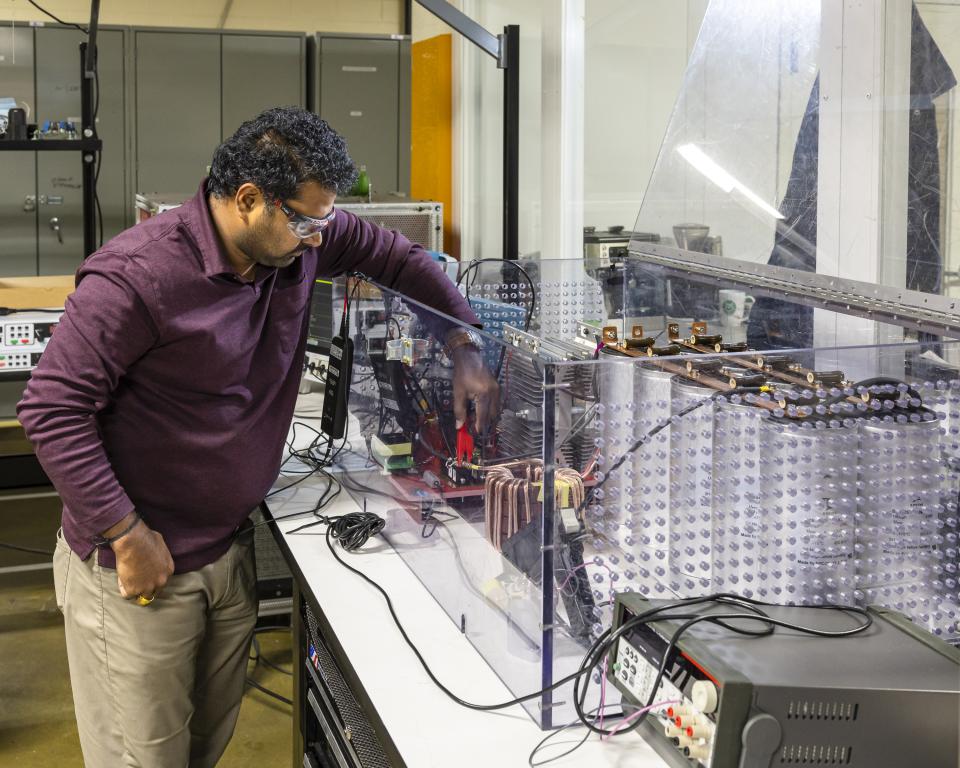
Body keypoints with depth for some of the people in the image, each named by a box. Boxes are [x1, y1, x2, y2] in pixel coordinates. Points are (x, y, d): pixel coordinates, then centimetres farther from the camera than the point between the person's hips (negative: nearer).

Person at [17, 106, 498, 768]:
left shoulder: (298, 238, -3)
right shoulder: (137, 275, -23)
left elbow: (397, 257, 14)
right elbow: (53, 408, -20)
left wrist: (465, 346, 6)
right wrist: (127, 534, -20)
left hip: (230, 550, 7)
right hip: (136, 561, -6)